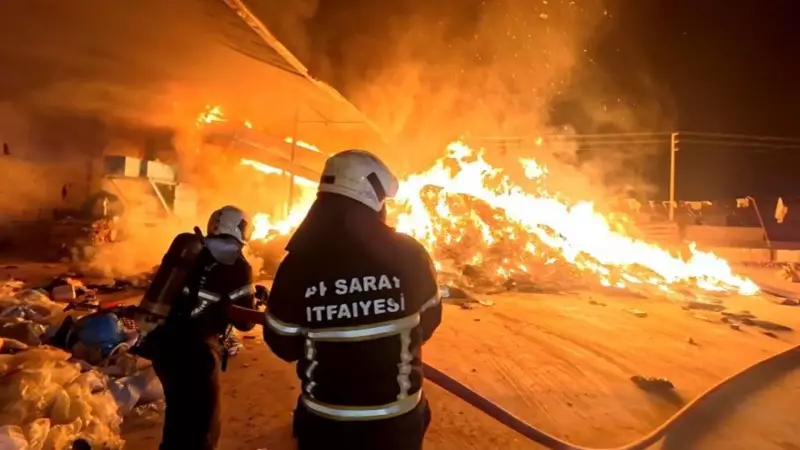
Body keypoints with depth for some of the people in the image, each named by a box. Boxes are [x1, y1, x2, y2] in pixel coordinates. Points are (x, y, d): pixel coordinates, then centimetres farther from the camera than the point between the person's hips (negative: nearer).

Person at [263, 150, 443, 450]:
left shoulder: (298, 263, -17)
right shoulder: (408, 254, -16)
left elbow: (283, 345, -6)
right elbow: (428, 322, 0)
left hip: (324, 422, 0)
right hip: (396, 419, 1)